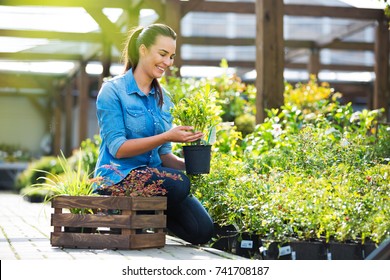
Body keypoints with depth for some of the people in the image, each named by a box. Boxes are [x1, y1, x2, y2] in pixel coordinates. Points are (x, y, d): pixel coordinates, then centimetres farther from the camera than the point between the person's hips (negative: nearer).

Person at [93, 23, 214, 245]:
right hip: (119, 177, -6)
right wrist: (167, 137, -21)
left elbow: (164, 155, 15)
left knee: (202, 231, -14)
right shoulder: (113, 91, -6)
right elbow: (118, 148, -14)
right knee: (178, 184, -34)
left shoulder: (163, 98, 14)